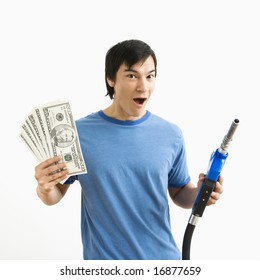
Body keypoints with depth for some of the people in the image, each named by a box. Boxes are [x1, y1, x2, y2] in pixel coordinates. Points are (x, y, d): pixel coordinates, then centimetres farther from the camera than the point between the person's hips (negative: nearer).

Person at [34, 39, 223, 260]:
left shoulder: (171, 135, -6)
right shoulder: (78, 133, -11)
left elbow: (179, 193, 6)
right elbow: (56, 195, -1)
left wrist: (200, 193, -15)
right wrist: (44, 188, -22)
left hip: (162, 257, 2)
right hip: (103, 258, -1)